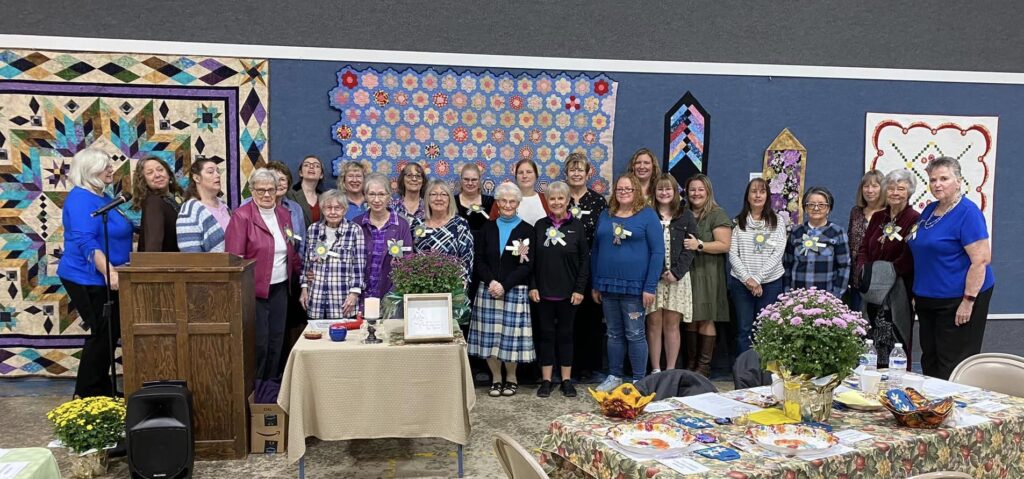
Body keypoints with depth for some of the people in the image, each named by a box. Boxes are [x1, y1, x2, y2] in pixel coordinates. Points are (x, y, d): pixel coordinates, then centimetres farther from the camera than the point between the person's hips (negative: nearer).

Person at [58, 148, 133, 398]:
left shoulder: (104, 197, 13)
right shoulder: (80, 199, -17)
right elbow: (86, 242, -28)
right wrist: (109, 272, -37)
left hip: (106, 280, 10)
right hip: (88, 280, -10)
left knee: (109, 334, 13)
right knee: (103, 335, -5)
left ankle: (102, 392, 24)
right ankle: (87, 395, 6)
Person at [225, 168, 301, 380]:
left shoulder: (283, 214, 11)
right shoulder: (242, 216, -9)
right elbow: (234, 258, -13)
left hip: (279, 289, 6)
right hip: (255, 290, -6)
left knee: (276, 341, 12)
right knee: (258, 344, -2)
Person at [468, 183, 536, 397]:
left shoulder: (527, 230, 1)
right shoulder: (488, 228, 11)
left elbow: (527, 265, -5)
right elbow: (479, 260, 7)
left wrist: (505, 286, -14)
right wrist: (491, 282, -11)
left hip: (515, 291, -3)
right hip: (488, 289, 3)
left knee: (512, 335, -1)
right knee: (490, 336, 2)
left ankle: (511, 378, 16)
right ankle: (496, 378, 16)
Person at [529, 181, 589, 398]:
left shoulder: (576, 226, -1)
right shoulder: (540, 225, 4)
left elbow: (585, 260, -1)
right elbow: (532, 259, 5)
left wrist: (580, 289, -7)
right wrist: (532, 286, -2)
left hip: (568, 292, -1)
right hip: (543, 291, 1)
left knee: (565, 334, 7)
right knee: (546, 334, 7)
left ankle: (566, 380, 15)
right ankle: (546, 380, 14)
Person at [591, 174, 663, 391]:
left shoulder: (647, 215, -2)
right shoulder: (606, 216, 11)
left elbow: (657, 252, -6)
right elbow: (596, 250, 13)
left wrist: (650, 287, -12)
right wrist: (595, 284, 9)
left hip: (634, 286, -4)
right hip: (608, 285, 4)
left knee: (635, 334, 2)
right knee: (614, 334, 12)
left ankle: (639, 380, 13)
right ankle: (614, 376, 23)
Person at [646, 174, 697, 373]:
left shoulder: (686, 216, 8)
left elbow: (689, 249, 2)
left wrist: (676, 272, -10)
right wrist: (658, 272, -10)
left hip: (677, 277, 0)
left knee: (672, 325, 3)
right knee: (654, 324, 0)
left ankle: (671, 371, 9)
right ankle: (655, 370, 7)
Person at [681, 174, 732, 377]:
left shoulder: (717, 214, -2)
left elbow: (724, 245, -9)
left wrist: (700, 245, -18)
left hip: (707, 274, -5)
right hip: (686, 272, 5)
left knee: (705, 320, -4)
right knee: (690, 319, 7)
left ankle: (704, 365, 1)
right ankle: (690, 364, 13)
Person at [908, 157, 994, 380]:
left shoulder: (968, 213, -14)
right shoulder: (930, 210, 10)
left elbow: (981, 260, -20)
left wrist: (968, 301, -22)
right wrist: (918, 292, 18)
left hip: (958, 300, -8)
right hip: (928, 299, 8)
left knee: (953, 365, -1)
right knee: (930, 359, 16)